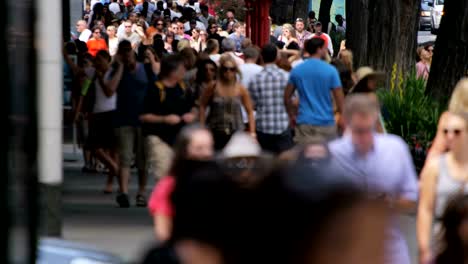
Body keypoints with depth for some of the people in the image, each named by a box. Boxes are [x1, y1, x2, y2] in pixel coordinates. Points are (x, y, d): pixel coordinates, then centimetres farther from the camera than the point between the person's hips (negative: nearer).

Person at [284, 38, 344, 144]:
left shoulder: (296, 70, 3)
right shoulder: (330, 70, -6)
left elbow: (287, 97, 7)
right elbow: (339, 98, -6)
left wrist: (292, 116, 20)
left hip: (304, 123, 2)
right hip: (325, 123, -2)